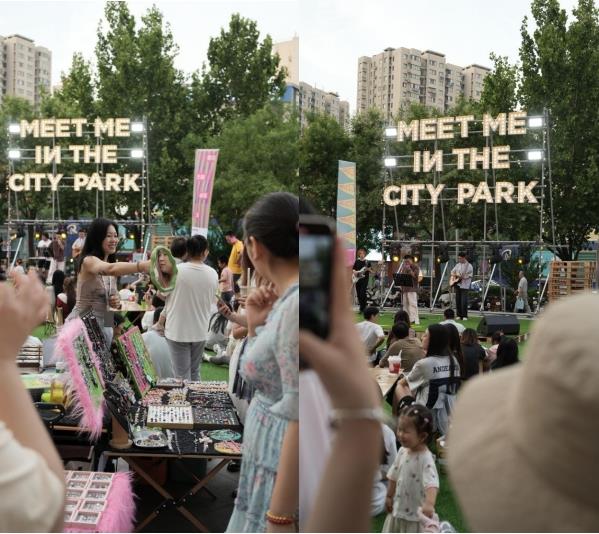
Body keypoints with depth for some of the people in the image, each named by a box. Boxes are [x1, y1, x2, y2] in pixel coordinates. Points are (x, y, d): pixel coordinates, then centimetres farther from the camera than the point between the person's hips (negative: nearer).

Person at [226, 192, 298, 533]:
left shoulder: (297, 305, -23)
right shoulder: (287, 299, 6)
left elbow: (301, 419, -25)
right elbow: (268, 377, 18)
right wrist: (255, 325, 5)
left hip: (286, 484, -9)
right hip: (280, 469, 9)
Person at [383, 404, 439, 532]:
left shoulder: (426, 458, -25)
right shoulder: (402, 452, -3)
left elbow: (432, 483, -38)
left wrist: (429, 503, -53)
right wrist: (389, 496, 16)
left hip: (416, 513, -7)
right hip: (399, 508, 7)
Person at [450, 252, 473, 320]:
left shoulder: (469, 266, -5)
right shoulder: (458, 265, 13)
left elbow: (470, 276, -10)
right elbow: (452, 271, 22)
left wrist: (463, 277, -25)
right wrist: (454, 275, 0)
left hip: (464, 285, -6)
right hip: (457, 284, 6)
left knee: (464, 301, -9)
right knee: (458, 300, 6)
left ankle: (464, 316, -2)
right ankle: (459, 315, 14)